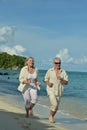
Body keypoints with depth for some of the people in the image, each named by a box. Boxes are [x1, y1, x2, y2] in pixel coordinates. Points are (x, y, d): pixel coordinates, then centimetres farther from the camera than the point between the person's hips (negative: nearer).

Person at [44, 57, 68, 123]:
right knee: (54, 104, -19)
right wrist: (48, 83, -15)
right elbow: (46, 79, 7)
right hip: (51, 90, -3)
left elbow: (66, 82, -4)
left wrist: (61, 79, -23)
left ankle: (52, 117, 36)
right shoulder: (50, 71, -3)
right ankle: (50, 116, 7)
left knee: (56, 107, 11)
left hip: (59, 91, 3)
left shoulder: (63, 72, -2)